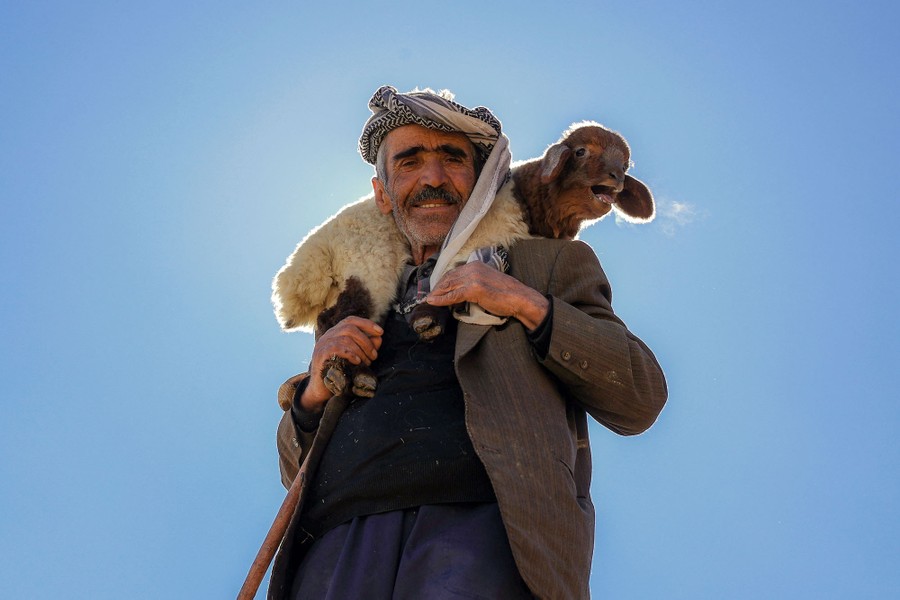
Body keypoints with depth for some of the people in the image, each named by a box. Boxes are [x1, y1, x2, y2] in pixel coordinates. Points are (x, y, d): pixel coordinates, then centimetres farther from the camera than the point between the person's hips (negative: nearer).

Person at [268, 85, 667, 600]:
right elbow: (296, 470, 26)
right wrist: (315, 393, 6)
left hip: (484, 528, -2)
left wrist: (529, 305, -2)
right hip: (340, 545, 3)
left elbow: (642, 400, 7)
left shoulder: (551, 263, 19)